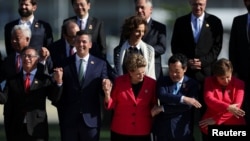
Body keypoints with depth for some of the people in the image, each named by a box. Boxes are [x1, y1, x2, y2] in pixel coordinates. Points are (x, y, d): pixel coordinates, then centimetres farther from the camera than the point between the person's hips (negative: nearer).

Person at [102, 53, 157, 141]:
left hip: (142, 133, 0)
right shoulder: (119, 81, -4)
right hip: (120, 132, 0)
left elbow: (154, 107, 10)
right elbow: (111, 105, 3)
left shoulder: (151, 84, -3)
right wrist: (107, 94, -15)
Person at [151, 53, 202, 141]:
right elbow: (162, 96, -14)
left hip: (182, 131, -2)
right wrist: (183, 99, -24)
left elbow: (188, 105, -13)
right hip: (163, 130, 2)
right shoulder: (162, 81, 7)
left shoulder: (192, 84, 1)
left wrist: (162, 108, -12)